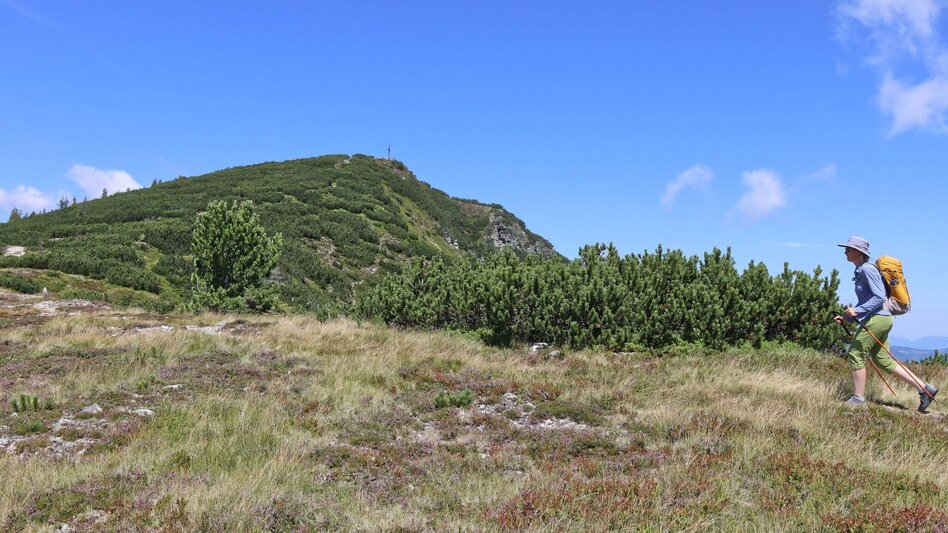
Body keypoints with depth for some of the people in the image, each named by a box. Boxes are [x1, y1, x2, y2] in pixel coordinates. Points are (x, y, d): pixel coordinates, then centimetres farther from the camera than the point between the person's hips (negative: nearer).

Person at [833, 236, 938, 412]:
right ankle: (925, 389, 12)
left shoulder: (867, 269, -13)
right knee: (883, 360, 10)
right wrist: (846, 317, 15)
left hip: (876, 318, -10)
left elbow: (879, 297, -19)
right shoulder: (860, 271, 17)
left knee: (856, 354, -5)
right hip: (879, 319, 10)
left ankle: (858, 398, 2)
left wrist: (857, 310, -23)